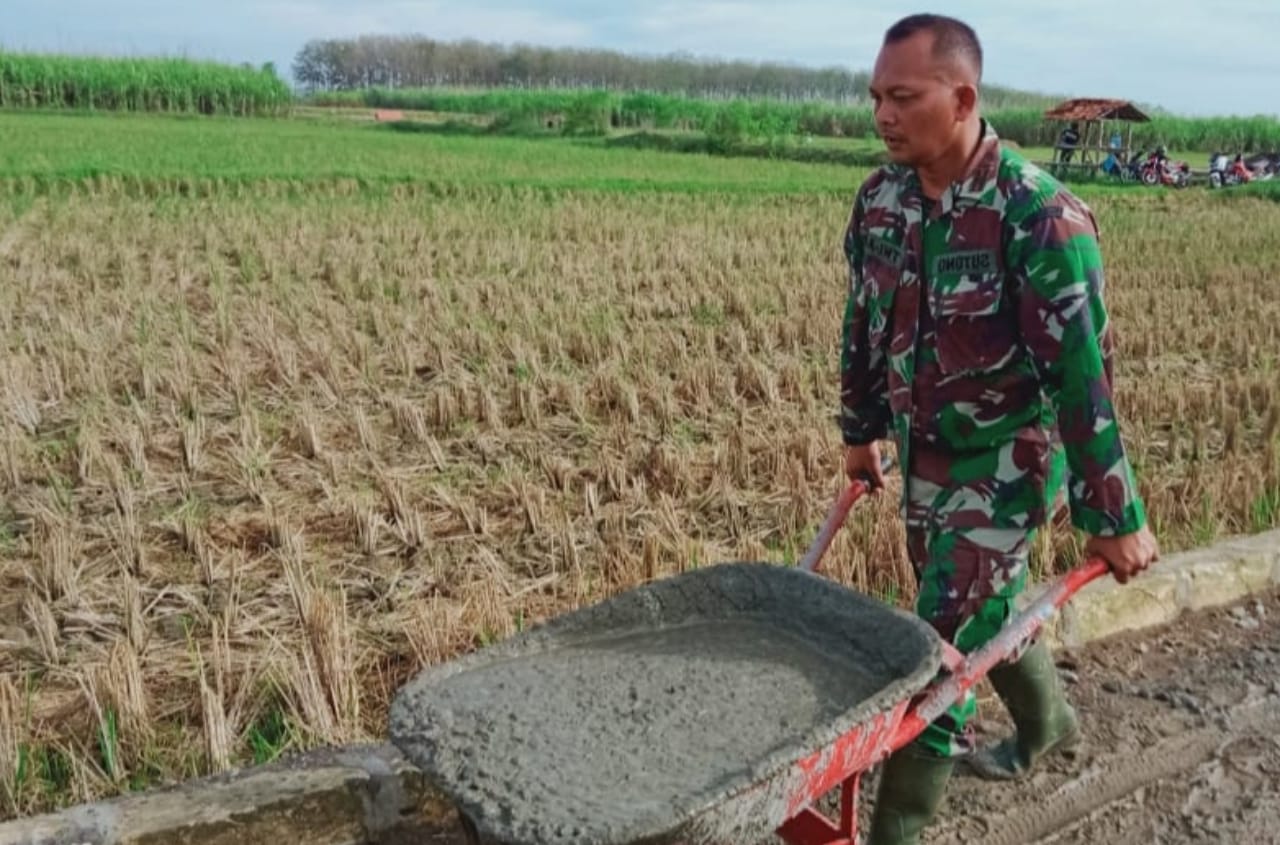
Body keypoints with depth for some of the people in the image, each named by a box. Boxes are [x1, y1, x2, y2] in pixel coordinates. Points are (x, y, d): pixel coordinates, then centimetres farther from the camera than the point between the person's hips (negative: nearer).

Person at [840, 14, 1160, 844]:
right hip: (925, 456, 6)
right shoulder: (880, 198, -5)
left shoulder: (1040, 217, -24)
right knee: (985, 605, 23)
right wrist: (862, 430, 17)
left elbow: (1083, 373, -21)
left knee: (944, 640, -4)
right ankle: (1047, 722, 52)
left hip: (1007, 462, -6)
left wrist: (1114, 516, -17)